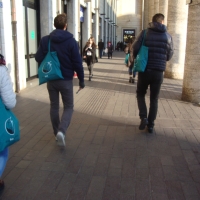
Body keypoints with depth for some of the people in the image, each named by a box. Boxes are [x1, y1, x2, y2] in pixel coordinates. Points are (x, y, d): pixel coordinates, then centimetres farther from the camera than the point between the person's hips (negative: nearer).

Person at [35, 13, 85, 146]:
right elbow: (77, 63, -10)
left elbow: (38, 58, -1)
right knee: (69, 107, 8)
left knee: (54, 106, 16)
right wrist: (81, 80, -1)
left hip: (51, 79, 3)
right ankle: (61, 131, -13)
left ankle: (57, 133, 23)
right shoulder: (71, 41, -9)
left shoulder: (45, 40, -2)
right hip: (66, 80, -3)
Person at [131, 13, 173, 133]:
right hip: (159, 72, 2)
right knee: (154, 99, 13)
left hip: (144, 70, -1)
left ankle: (143, 117, 1)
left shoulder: (145, 33, -4)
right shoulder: (168, 36, 3)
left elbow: (135, 48, -7)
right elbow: (170, 56, 8)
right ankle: (151, 125, 16)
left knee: (140, 94, 19)